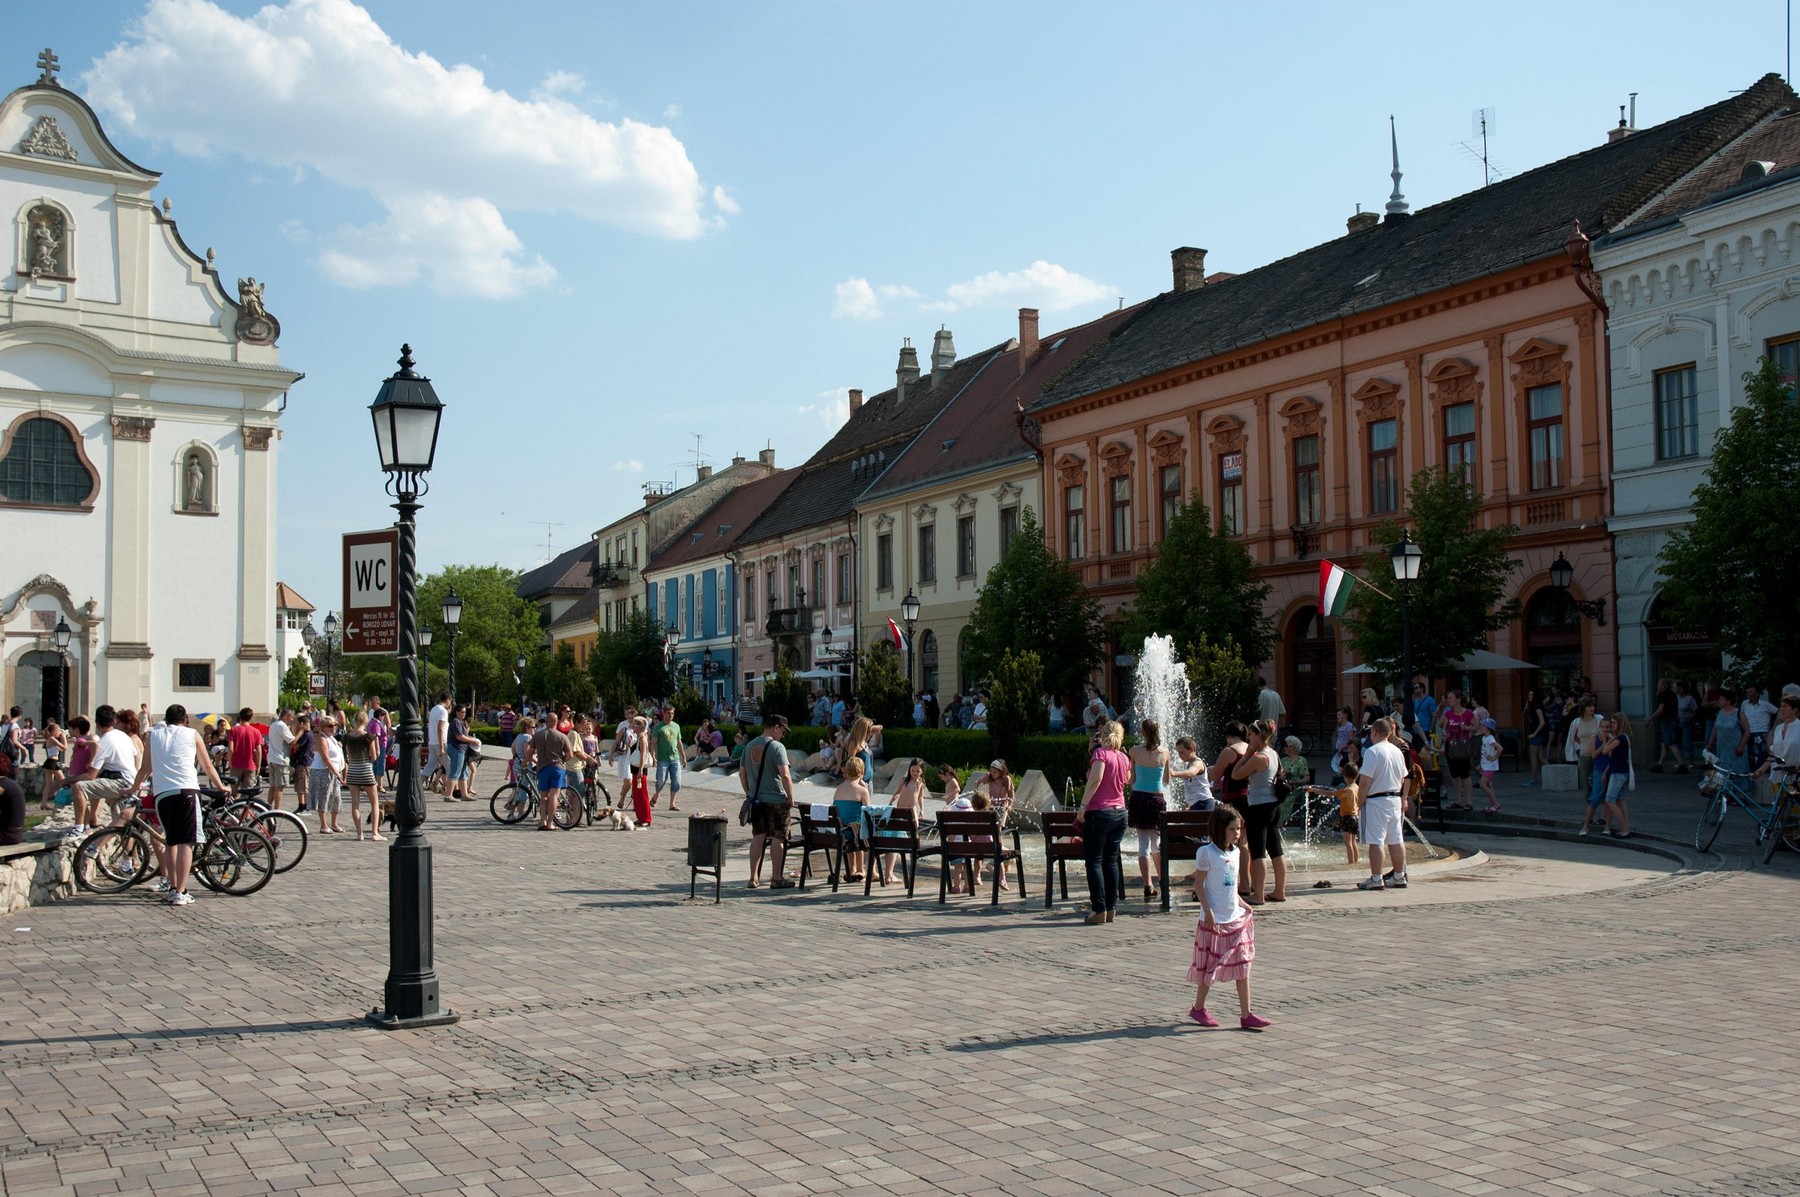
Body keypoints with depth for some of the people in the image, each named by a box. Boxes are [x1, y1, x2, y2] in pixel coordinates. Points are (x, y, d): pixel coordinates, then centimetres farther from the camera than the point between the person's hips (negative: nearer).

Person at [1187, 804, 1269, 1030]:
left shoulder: (1234, 852, 8)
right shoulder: (1206, 853, -14)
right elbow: (1198, 884, -12)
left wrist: (1240, 903, 8)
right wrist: (1207, 911, -18)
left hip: (1235, 917, 7)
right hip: (1215, 919, -7)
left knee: (1242, 965, 4)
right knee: (1210, 965, 5)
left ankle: (1246, 1014, 6)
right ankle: (1198, 1008, 23)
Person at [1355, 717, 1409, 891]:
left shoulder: (1373, 751, -14)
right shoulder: (1397, 751, 9)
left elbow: (1365, 781, -17)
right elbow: (1402, 779, 16)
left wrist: (1359, 804, -10)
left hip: (1376, 801, -8)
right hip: (1395, 800, 8)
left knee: (1375, 841, -5)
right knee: (1396, 840, 12)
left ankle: (1376, 879, -4)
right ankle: (1399, 877, 19)